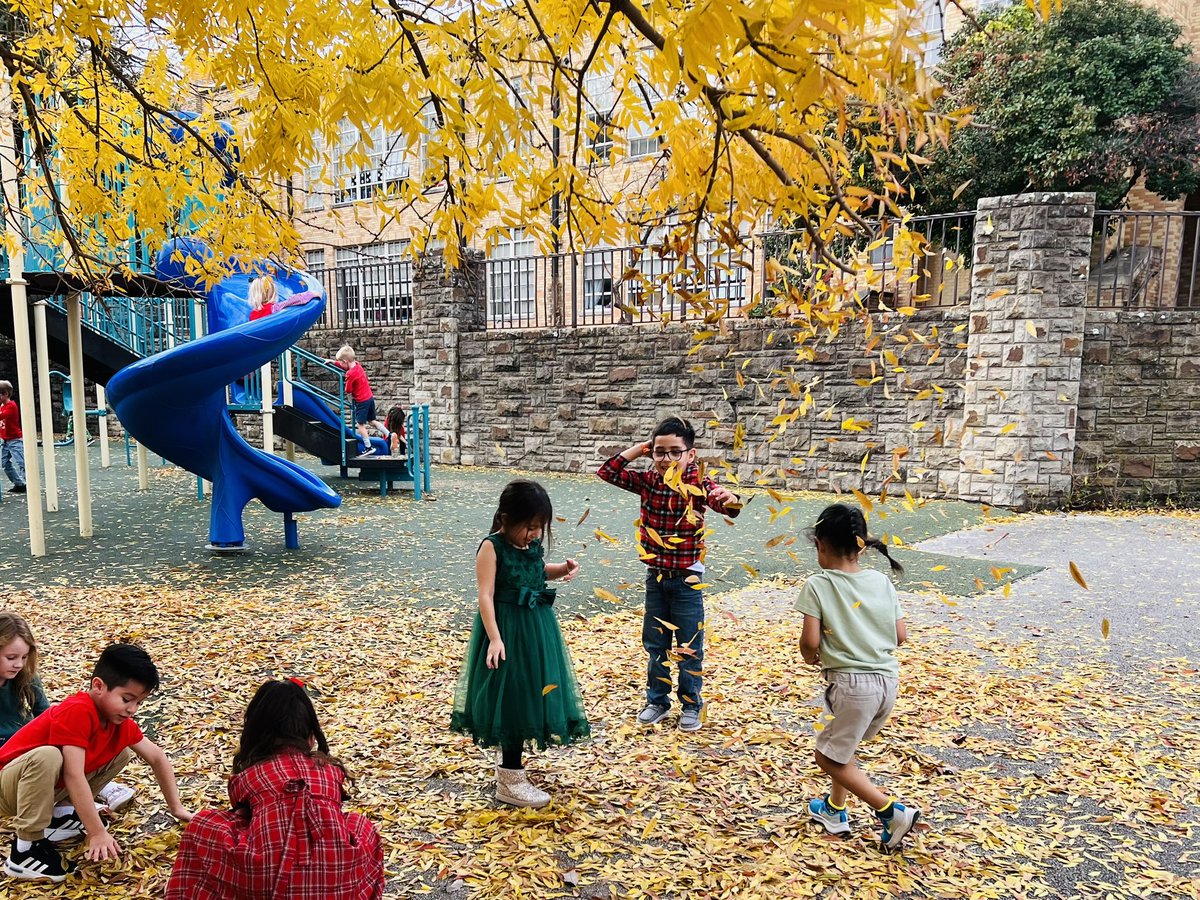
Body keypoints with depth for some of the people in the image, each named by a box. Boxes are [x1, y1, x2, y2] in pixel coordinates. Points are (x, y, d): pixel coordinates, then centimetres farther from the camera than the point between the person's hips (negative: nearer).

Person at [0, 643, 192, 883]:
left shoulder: (120, 721, -5)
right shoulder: (78, 712, -31)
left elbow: (157, 757, 5)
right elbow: (74, 775, -35)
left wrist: (176, 807, 6)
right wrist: (98, 833, -32)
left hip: (47, 787, 8)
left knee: (121, 754, 1)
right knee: (48, 756, -38)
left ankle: (54, 816, 7)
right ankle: (26, 847, -20)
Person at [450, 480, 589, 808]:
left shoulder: (534, 545, 4)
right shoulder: (492, 547, -16)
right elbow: (485, 596, -20)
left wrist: (563, 568, 5)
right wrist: (495, 638, -28)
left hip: (537, 629, 8)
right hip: (507, 631, -8)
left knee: (529, 697, 16)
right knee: (512, 699, -1)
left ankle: (509, 767, 34)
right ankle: (510, 781, 12)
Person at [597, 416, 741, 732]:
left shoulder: (698, 483, -15)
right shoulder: (648, 481, -3)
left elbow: (726, 506, -32)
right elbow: (607, 472, -3)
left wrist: (729, 500, -56)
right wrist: (637, 449, -9)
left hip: (687, 577, -4)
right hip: (655, 575, 4)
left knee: (689, 646, 7)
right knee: (655, 643, 16)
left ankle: (691, 706, 24)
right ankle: (657, 701, 31)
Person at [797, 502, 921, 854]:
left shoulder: (818, 585, -10)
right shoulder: (881, 581, 5)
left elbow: (810, 641, -15)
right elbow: (900, 636, 5)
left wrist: (809, 657, 7)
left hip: (852, 683, -7)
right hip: (888, 680, 7)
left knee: (829, 756, 11)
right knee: (841, 745, 26)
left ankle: (892, 812, 5)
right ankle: (835, 810, 37)